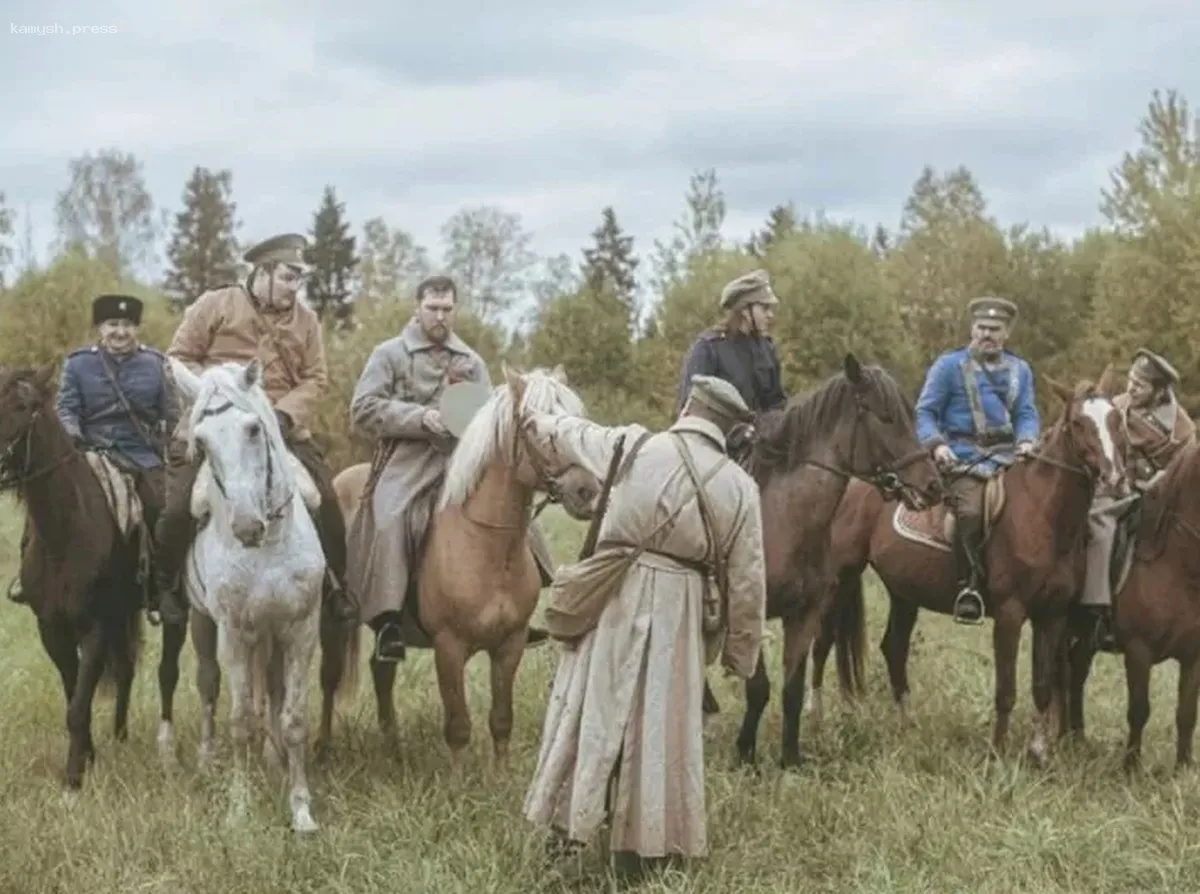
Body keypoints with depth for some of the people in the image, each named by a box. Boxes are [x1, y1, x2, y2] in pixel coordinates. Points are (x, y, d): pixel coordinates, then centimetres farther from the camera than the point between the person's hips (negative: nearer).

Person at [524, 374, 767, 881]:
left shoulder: (633, 446, -4)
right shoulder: (740, 488, -1)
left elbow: (578, 434, 17)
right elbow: (748, 583, 0)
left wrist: (542, 422, 39)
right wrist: (742, 655, 12)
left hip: (614, 602, 0)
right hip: (679, 617, 1)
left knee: (589, 713, 8)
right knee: (662, 725, 10)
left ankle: (568, 839, 10)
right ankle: (650, 846, 19)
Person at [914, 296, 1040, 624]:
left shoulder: (1019, 370, 19)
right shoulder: (949, 366, 6)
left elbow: (1027, 414, 12)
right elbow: (925, 412, 3)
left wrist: (1027, 441, -11)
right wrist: (936, 444, -16)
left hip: (1008, 455, 5)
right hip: (964, 458, -5)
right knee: (970, 510, -30)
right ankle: (968, 586, -22)